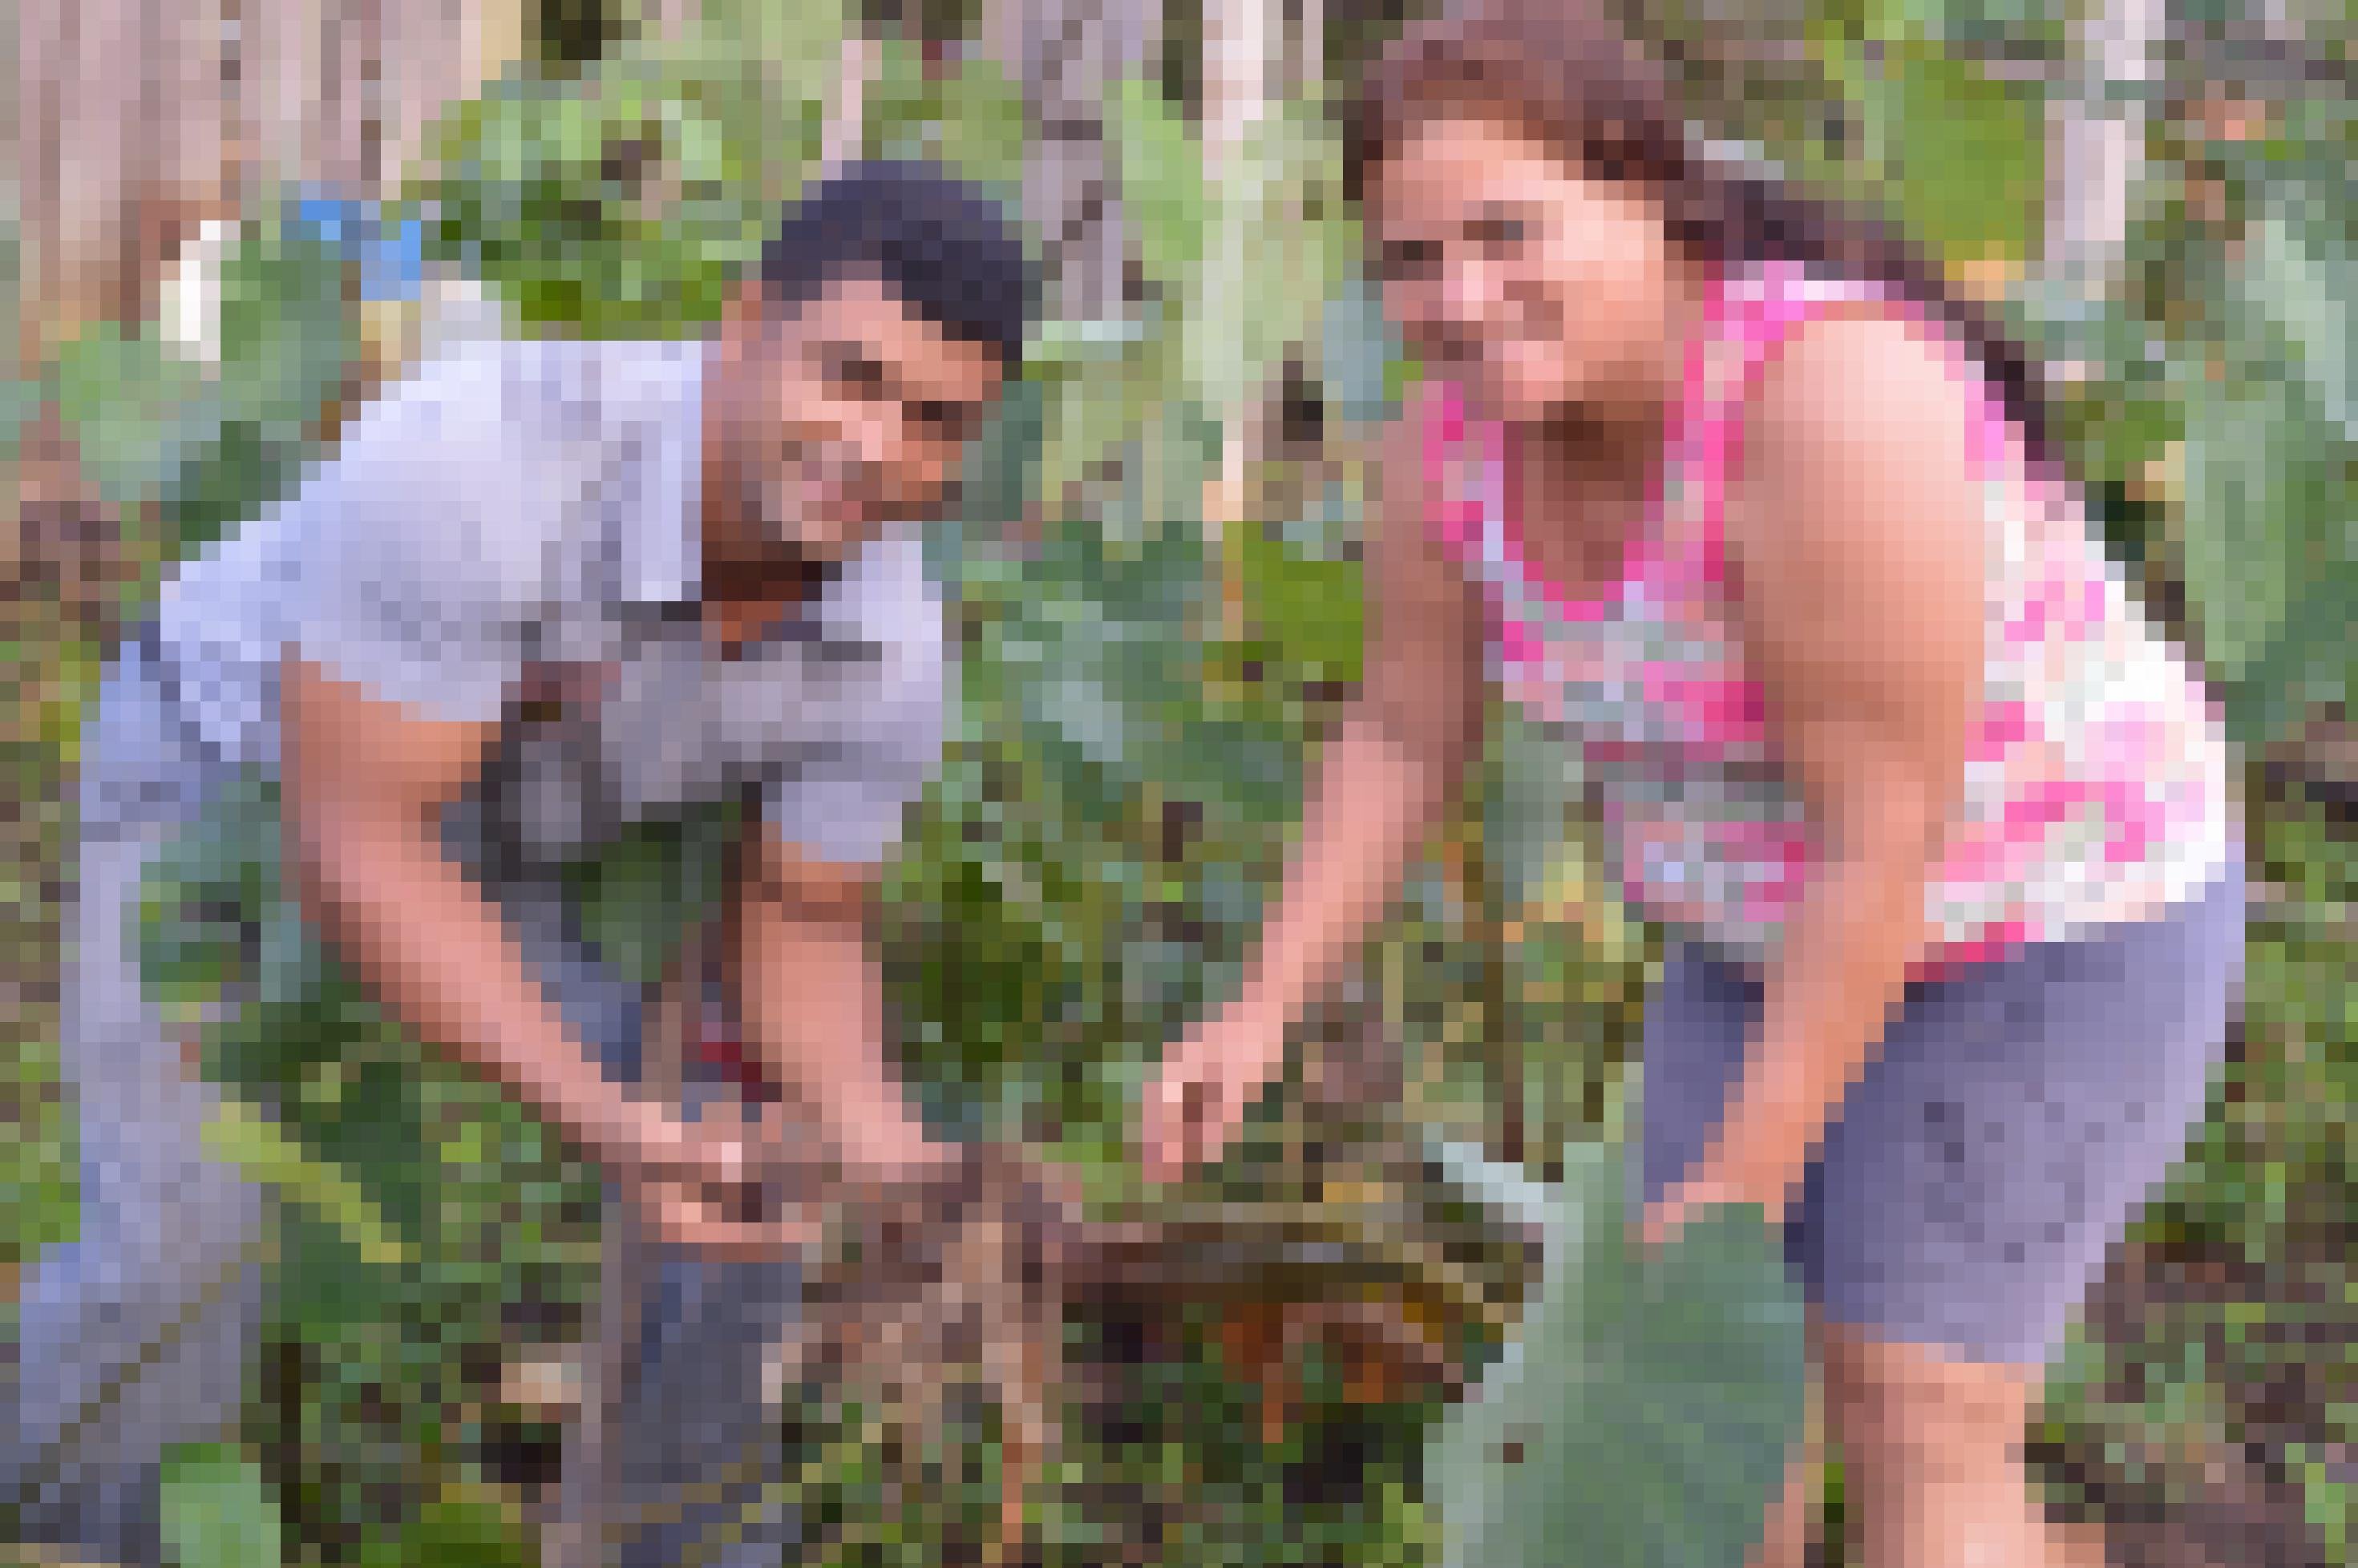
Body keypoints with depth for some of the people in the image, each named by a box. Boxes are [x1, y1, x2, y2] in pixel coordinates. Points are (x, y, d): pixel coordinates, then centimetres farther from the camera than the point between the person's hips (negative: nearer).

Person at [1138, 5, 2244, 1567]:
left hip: (2044, 938, -7)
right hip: (1795, 918, 7)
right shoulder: (1463, 433, -12)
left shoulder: (1834, 420, -37)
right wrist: (1257, 1021, -6)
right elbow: (1402, 737, 0)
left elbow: (1889, 837, -31)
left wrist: (1739, 1190, -24)